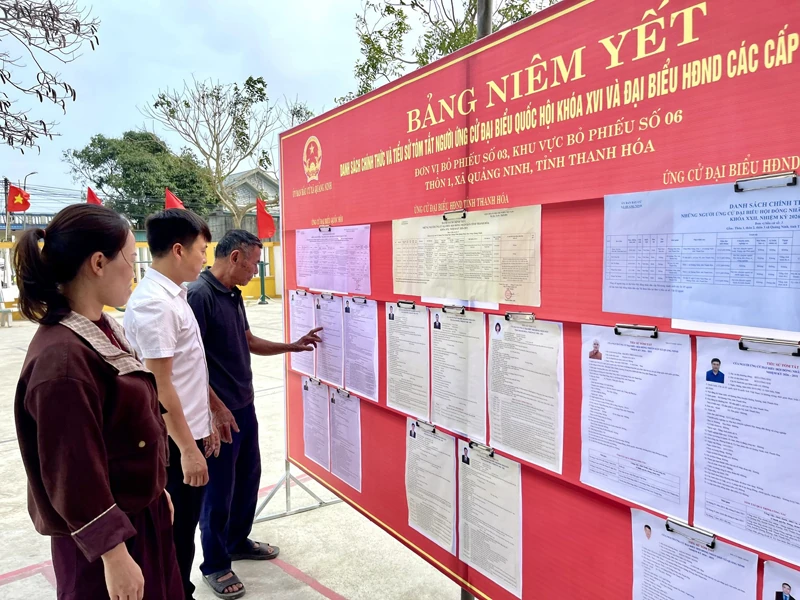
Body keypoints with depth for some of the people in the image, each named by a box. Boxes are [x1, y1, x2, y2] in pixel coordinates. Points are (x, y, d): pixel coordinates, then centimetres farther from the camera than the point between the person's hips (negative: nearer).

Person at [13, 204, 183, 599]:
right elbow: (75, 475, -24)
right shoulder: (62, 359, -28)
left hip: (138, 512, 9)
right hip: (104, 533, -8)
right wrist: (114, 555, -18)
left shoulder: (101, 330, 1)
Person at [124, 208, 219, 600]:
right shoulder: (154, 303, -22)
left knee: (184, 528, 21)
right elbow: (160, 385, -22)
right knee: (175, 534, 8)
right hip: (174, 443, -9)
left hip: (190, 433, 9)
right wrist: (187, 449, -18)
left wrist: (203, 426, 18)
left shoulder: (174, 295, 8)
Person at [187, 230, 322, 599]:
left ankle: (238, 541, 40)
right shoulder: (199, 295, -19)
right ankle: (214, 565, 24)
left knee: (248, 477, 20)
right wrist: (217, 407, -21)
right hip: (220, 412, -9)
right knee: (219, 488, 5)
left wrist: (293, 346, 16)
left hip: (244, 406, 9)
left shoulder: (234, 295, 9)